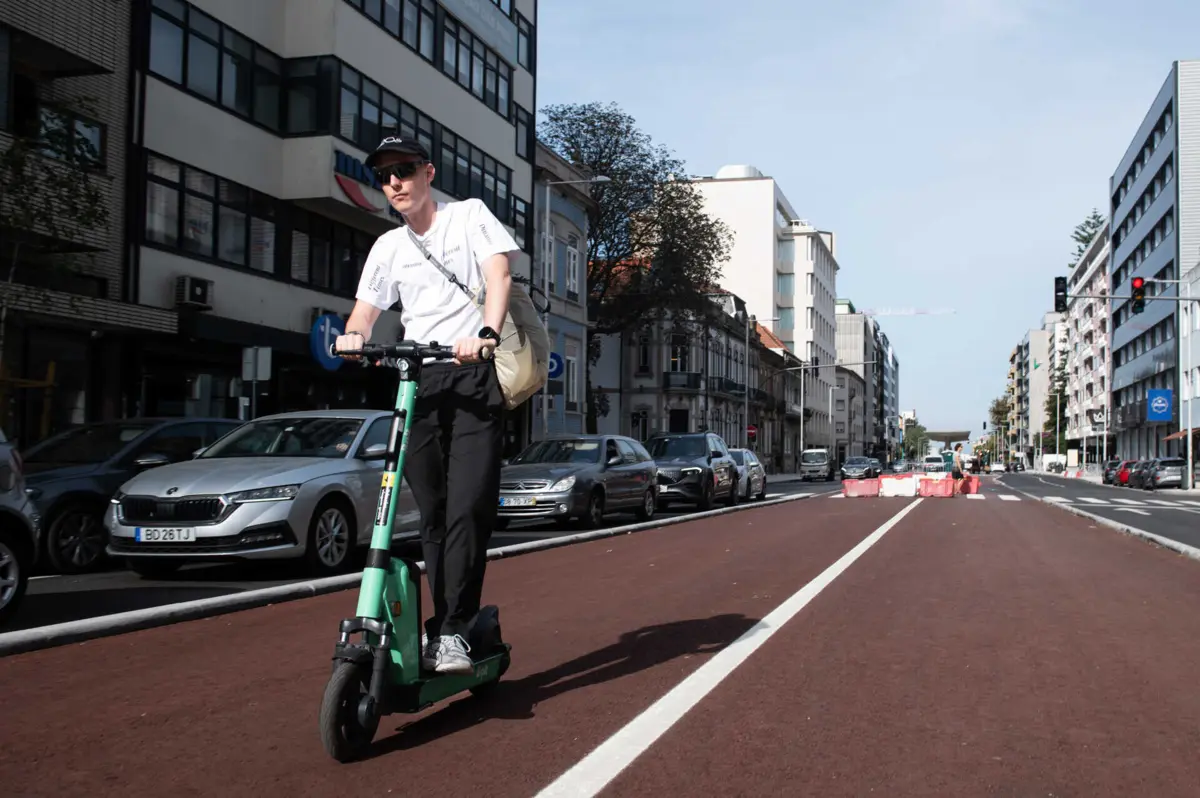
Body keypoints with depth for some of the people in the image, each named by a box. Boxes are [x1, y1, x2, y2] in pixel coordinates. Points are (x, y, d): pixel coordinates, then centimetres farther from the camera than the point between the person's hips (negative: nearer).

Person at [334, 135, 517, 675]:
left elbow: (498, 274, -6)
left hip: (473, 373, -4)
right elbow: (366, 310, 16)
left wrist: (487, 335, -25)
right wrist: (353, 337, -10)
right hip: (418, 381, 5)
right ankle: (446, 626, 15)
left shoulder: (469, 215, 7)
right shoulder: (388, 246, 19)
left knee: (469, 506, -15)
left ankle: (452, 632, -12)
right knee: (432, 513, 5)